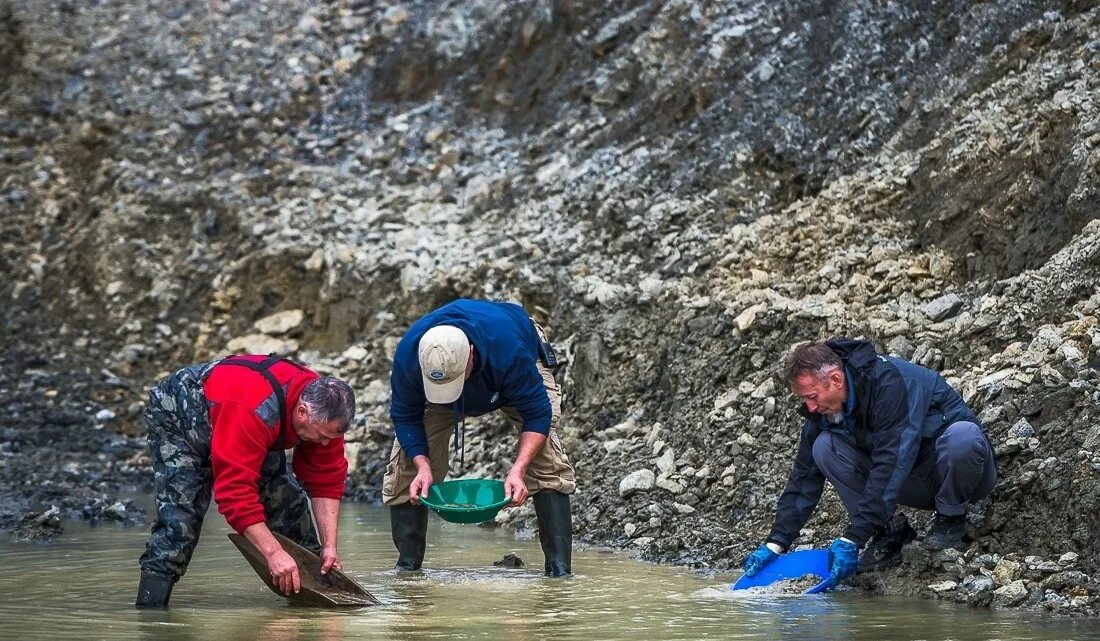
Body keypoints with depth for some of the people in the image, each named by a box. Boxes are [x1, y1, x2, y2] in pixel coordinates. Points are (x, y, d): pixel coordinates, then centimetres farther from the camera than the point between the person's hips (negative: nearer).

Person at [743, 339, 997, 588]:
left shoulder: (891, 382, -30)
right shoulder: (823, 408, -6)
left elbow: (890, 466, -35)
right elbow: (804, 478, -2)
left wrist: (851, 540, -36)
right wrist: (775, 544, -11)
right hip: (914, 485, 6)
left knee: (962, 434, -40)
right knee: (824, 447, -14)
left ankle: (951, 519, -12)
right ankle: (891, 531, -7)